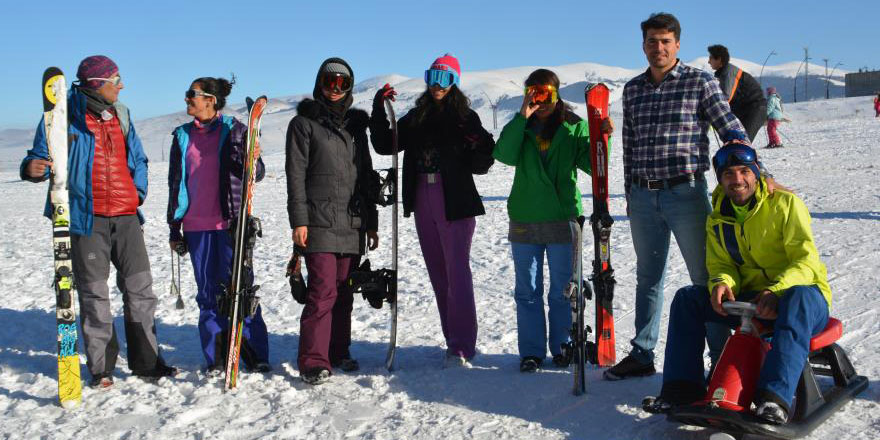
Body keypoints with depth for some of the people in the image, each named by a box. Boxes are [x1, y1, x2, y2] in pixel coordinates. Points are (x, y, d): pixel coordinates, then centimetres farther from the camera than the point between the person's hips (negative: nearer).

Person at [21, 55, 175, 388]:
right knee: (94, 294, 2)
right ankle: (101, 368, 12)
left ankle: (146, 361, 16)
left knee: (140, 288, 6)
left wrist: (138, 192, 8)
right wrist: (33, 168, -27)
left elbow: (138, 158, 22)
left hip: (126, 217, 5)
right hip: (87, 219, -5)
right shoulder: (65, 116, -3)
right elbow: (43, 155, -4)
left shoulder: (120, 115, 13)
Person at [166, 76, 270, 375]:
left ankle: (255, 355, 7)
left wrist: (247, 158, -24)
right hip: (196, 227, 4)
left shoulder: (234, 130, 1)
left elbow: (257, 173, -2)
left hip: (230, 224, -4)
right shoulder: (182, 136, 13)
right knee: (208, 294, 7)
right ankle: (216, 358, 14)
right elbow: (175, 183, 17)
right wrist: (174, 228, 15)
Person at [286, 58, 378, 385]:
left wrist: (371, 222, 17)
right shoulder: (304, 122, 4)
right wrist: (298, 220, -12)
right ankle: (313, 361, -8)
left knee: (344, 291, 8)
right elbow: (295, 174, -3)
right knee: (323, 290, -12)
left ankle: (337, 353, 19)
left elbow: (365, 175, 21)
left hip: (352, 223, 5)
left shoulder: (355, 124, 19)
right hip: (319, 221, -5)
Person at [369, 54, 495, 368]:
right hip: (423, 206, 5)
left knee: (457, 273, -10)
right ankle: (455, 341, 17)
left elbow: (478, 167, -1)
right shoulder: (416, 118, 13)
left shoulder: (465, 118, 1)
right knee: (438, 275, 9)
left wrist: (483, 147, -22)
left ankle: (461, 348, -10)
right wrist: (379, 110, 3)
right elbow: (384, 145, 13)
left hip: (455, 205, -5)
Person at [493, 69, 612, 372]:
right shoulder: (521, 127, 8)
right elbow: (505, 155, -10)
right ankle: (531, 352, 15)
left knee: (562, 290, 5)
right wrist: (522, 118, -15)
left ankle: (562, 347, 18)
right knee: (527, 290, 6)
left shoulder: (574, 127, 4)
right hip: (523, 219, 2)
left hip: (562, 218, -2)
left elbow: (591, 165, -5)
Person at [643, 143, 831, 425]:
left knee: (798, 297, -41)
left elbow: (806, 260, -15)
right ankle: (683, 385, -12)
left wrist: (777, 291, -33)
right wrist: (722, 283, -18)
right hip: (750, 300, 5)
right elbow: (720, 264, 8)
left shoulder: (785, 204, -8)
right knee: (687, 299, -10)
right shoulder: (717, 220, 9)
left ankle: (775, 396, -49)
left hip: (798, 289, -5)